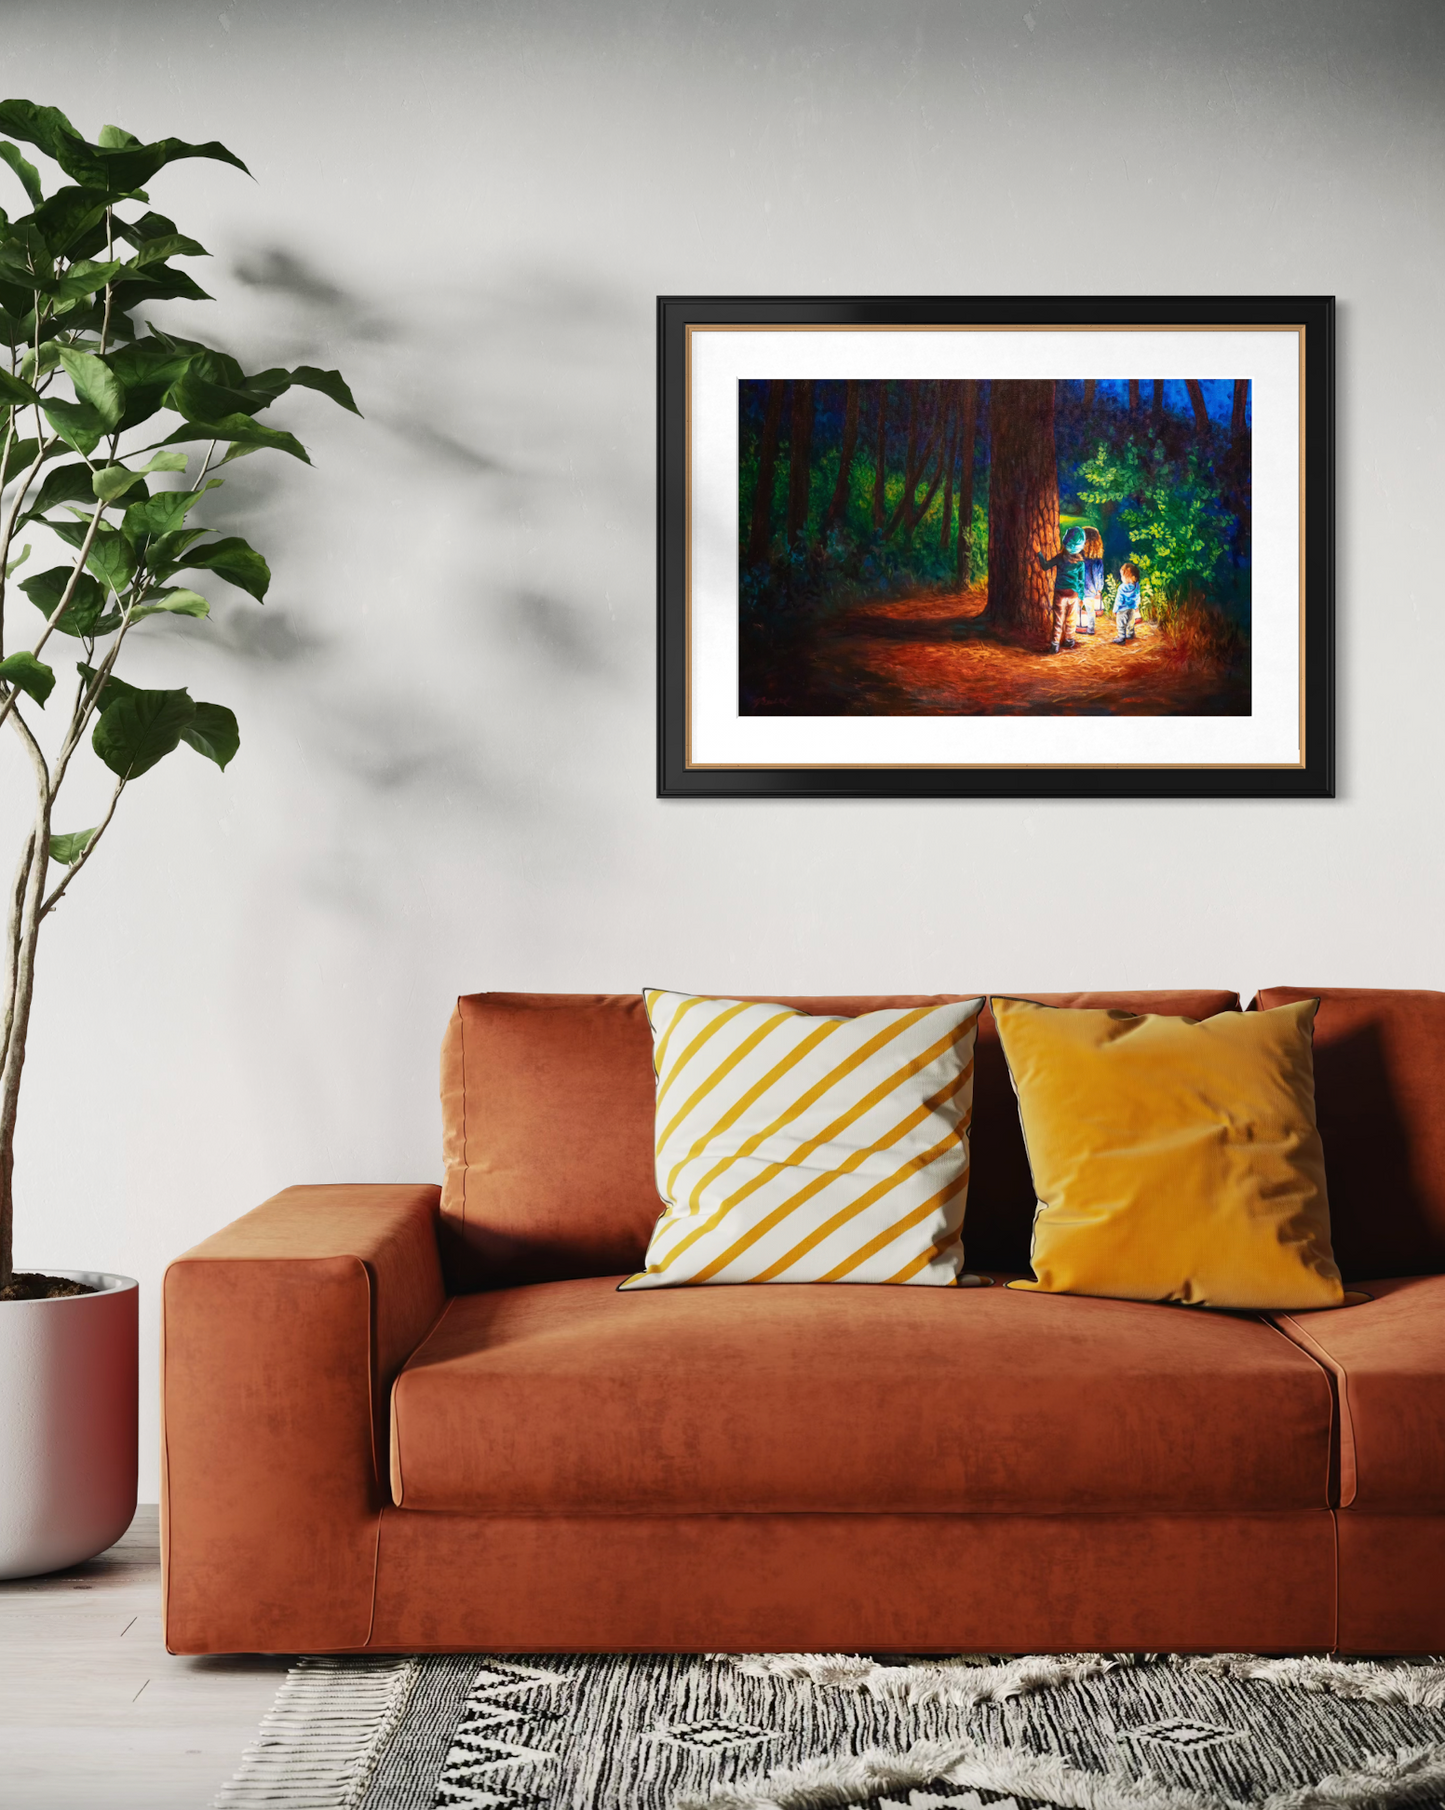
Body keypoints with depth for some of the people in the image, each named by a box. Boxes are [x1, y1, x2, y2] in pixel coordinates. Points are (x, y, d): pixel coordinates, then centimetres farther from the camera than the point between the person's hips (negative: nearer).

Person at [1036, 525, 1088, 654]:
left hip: (1060, 593, -2)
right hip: (1073, 594, 2)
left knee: (1058, 619, -1)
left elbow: (1046, 567, -3)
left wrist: (1039, 555, 11)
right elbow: (1081, 580, 1)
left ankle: (1055, 644, -3)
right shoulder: (1080, 562, -5)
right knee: (1071, 619, 17)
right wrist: (1081, 596, 11)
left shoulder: (1060, 558, -11)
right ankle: (1069, 640, 30)